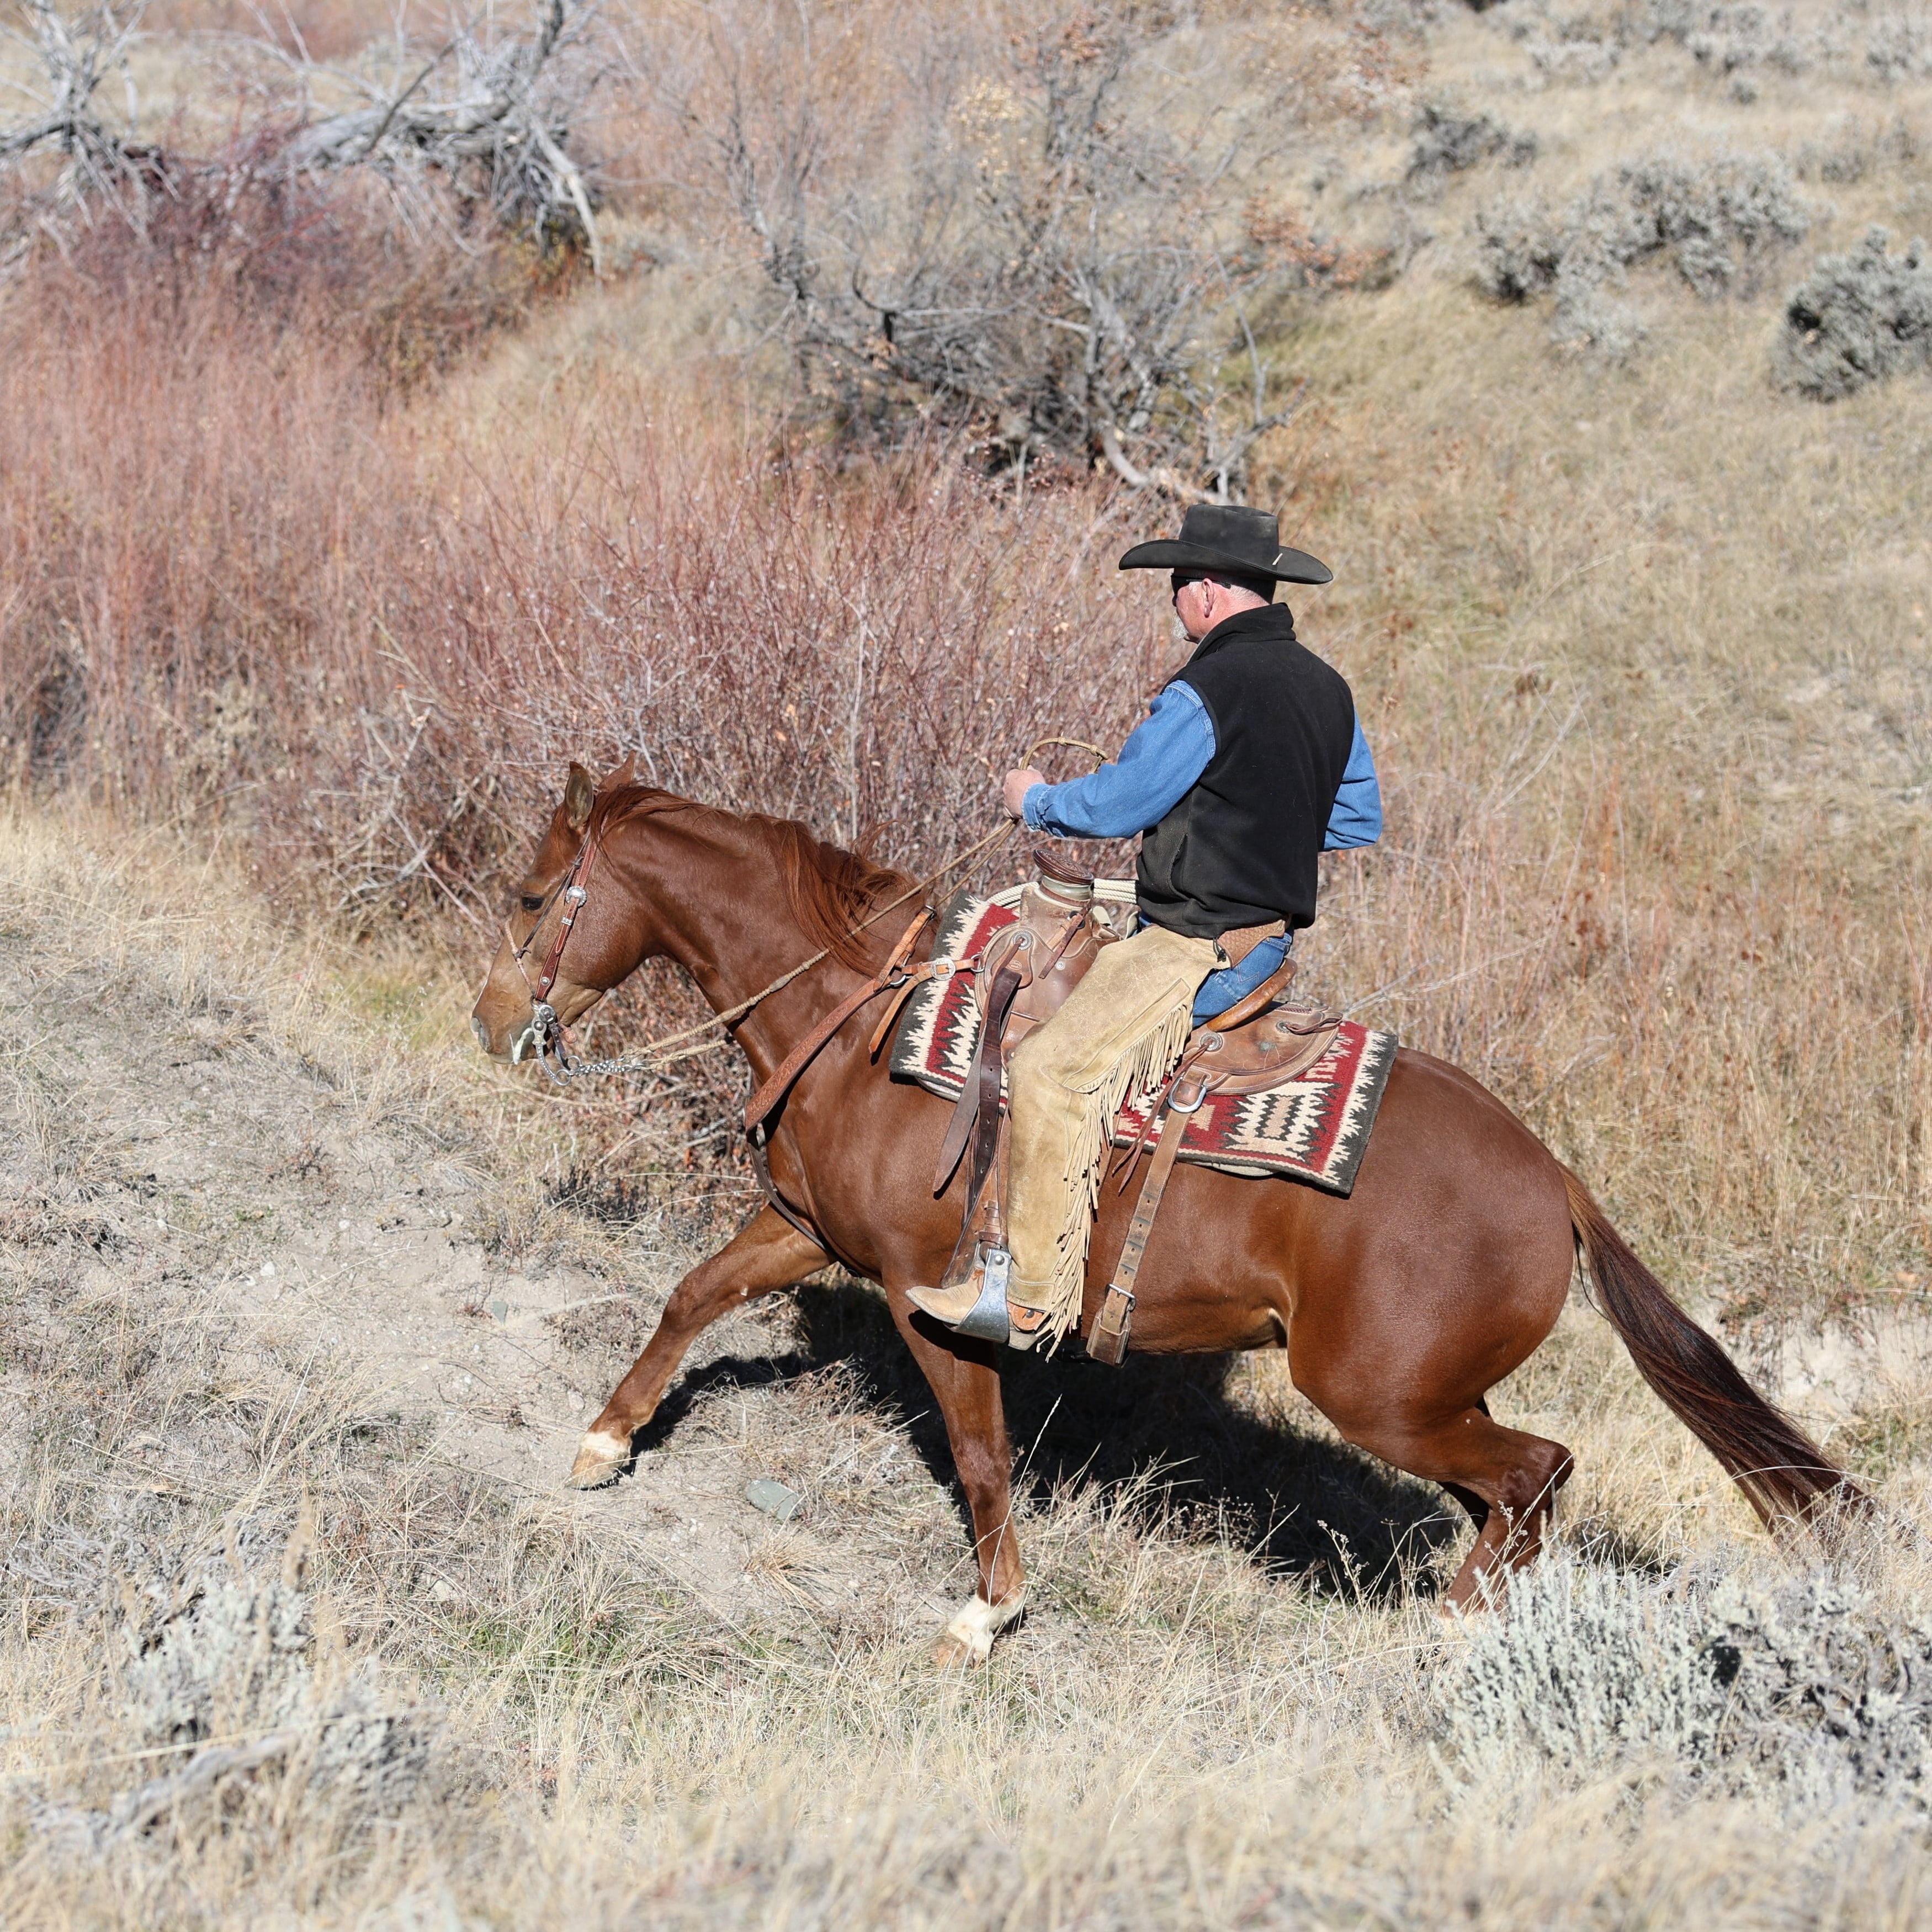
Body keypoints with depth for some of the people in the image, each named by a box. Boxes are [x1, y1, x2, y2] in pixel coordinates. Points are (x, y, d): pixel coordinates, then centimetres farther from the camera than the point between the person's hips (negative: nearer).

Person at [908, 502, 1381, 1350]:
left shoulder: (1207, 692, -18)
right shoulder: (1329, 689, 9)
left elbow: (1114, 806, -14)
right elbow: (1360, 821, 18)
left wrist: (1034, 798, 5)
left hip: (1201, 944, -10)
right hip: (1274, 931, 10)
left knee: (1049, 1070, -14)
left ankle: (1029, 1299, -14)